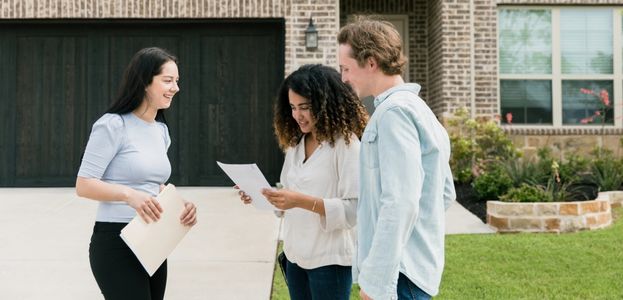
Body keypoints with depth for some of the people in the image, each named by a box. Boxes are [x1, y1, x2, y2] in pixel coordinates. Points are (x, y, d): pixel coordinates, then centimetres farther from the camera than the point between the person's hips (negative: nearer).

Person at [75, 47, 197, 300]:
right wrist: (128, 194, -30)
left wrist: (180, 204, 1)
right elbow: (83, 185, -14)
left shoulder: (161, 130, 12)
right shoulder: (113, 125, -11)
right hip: (116, 243, -8)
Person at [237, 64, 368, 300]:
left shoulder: (346, 144, -13)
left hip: (329, 258, -6)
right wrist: (261, 196, -5)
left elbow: (354, 209, -19)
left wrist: (301, 201, -28)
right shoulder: (295, 143, 9)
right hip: (295, 255, 6)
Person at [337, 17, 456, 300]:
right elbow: (445, 193, 18)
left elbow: (401, 203, -23)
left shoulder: (394, 111, -15)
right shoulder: (419, 108, 15)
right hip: (418, 265, 10)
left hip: (399, 272, -10)